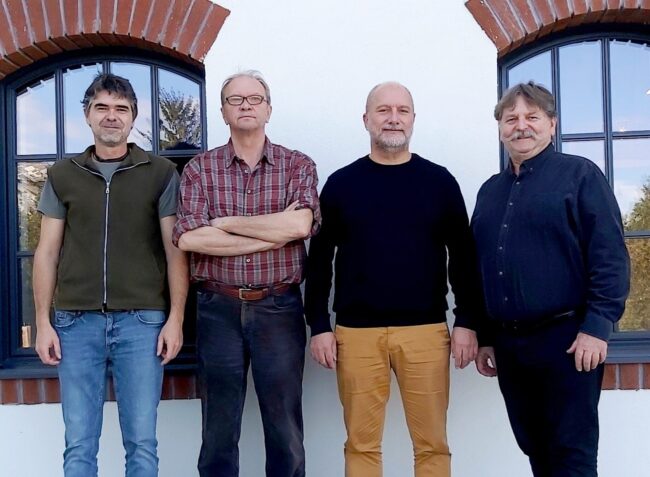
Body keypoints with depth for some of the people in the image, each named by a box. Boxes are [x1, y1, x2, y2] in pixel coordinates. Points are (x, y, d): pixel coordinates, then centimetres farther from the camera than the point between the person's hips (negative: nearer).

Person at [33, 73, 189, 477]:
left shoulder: (161, 173, 4)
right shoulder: (63, 175, 10)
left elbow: (175, 251, 2)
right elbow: (47, 253, 10)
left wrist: (176, 318, -5)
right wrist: (43, 322, 4)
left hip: (142, 321, -1)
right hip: (76, 322, 2)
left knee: (142, 443, 3)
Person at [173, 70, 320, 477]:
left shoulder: (298, 165, 2)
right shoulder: (200, 169, 3)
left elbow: (300, 225, -17)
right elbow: (189, 238, -12)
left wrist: (225, 221, -10)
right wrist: (275, 233, -13)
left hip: (280, 308, 0)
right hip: (219, 309, 1)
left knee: (286, 427, 9)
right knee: (219, 428, 11)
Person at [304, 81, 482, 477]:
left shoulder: (440, 181, 5)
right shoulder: (341, 184, 5)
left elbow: (463, 258, 5)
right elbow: (320, 260, 6)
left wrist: (467, 323, -1)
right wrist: (319, 326, 0)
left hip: (426, 331, 0)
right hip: (356, 333, 0)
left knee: (432, 442, 6)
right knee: (361, 443, 7)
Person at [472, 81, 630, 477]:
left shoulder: (580, 174, -2)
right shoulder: (490, 190, 16)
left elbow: (610, 255, -10)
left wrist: (597, 326, -17)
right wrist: (485, 338, 14)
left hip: (566, 338, -6)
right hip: (508, 345, 6)